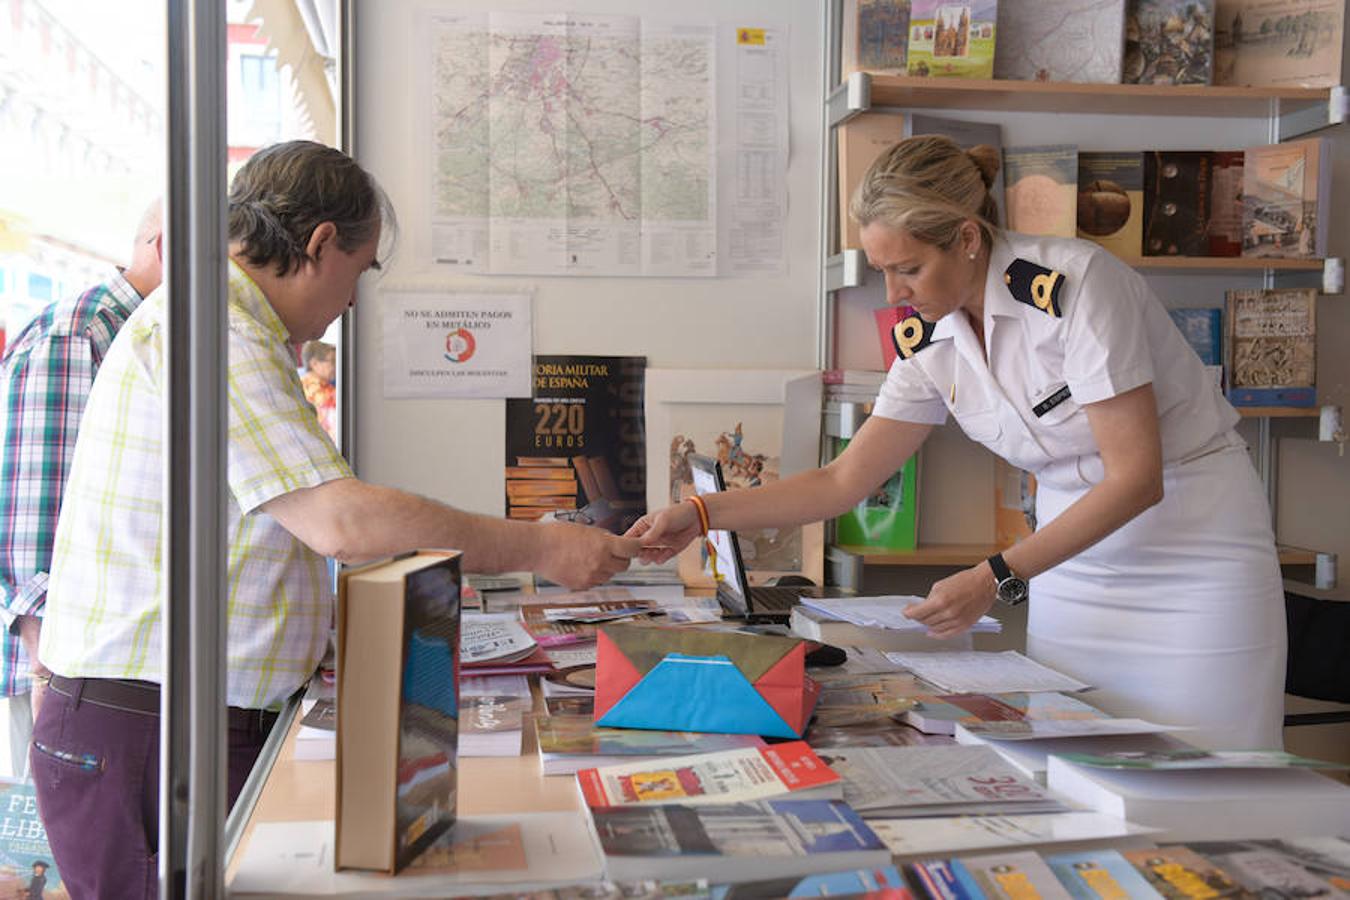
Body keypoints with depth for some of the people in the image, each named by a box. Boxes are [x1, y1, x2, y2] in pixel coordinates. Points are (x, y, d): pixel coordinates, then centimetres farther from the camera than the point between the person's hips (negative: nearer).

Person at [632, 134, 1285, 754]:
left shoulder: (1074, 283, -23)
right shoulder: (928, 343, -3)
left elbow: (1135, 477, -22)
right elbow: (844, 481, 3)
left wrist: (996, 579, -25)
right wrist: (700, 514, -6)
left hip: (1194, 546, -5)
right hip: (1077, 556, 5)